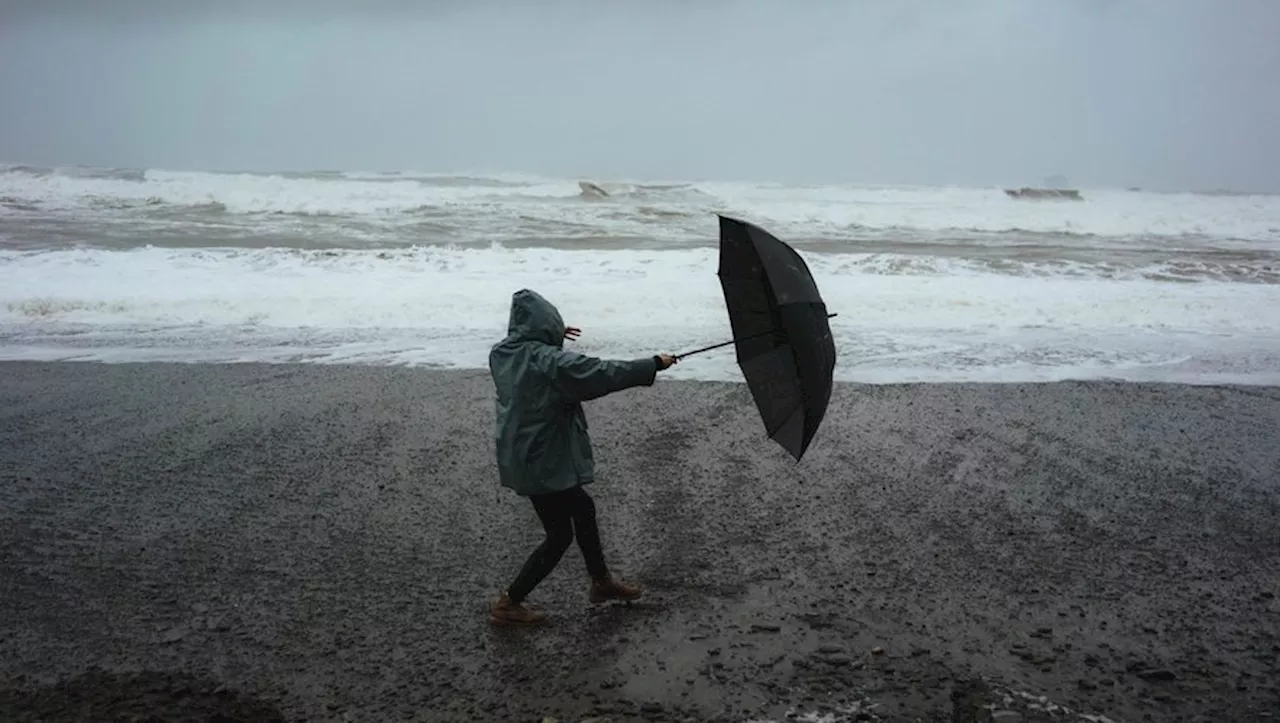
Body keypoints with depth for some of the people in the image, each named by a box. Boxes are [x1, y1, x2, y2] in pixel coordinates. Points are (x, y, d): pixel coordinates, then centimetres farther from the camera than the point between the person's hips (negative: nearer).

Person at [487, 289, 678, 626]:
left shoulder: (502, 353, 0)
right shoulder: (551, 362, -24)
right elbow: (604, 373, -22)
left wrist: (553, 337, 26)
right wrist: (654, 364, -13)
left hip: (520, 457, 9)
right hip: (544, 463, -9)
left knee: (582, 509, 23)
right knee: (559, 535, 7)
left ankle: (601, 582, 39)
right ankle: (508, 603, 15)